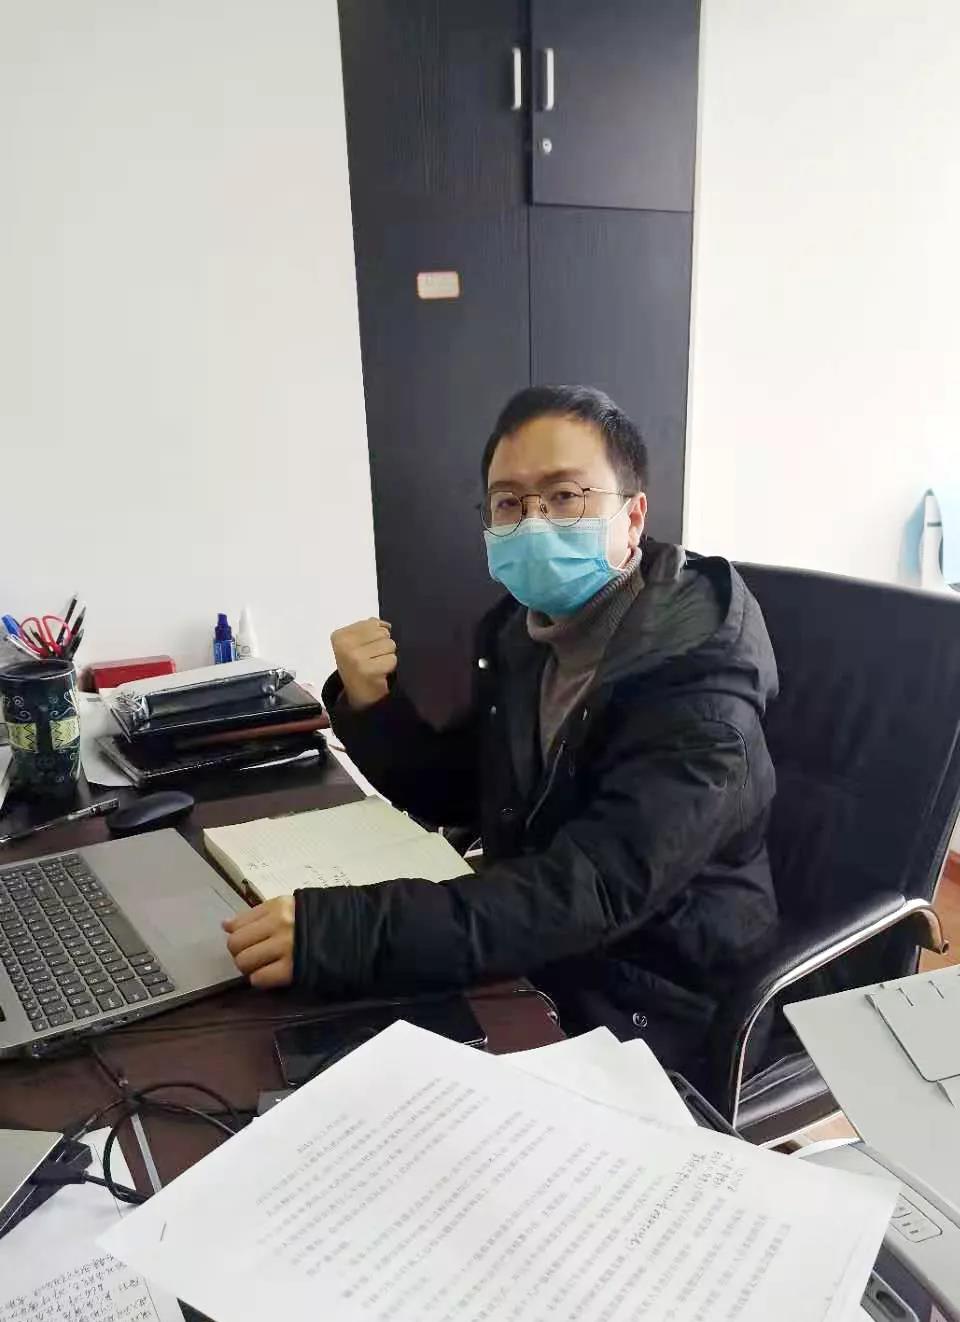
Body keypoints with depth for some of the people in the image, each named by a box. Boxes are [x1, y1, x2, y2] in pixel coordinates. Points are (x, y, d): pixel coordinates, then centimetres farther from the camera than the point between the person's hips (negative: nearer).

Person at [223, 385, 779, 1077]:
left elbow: (589, 892, -34)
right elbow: (446, 793, 10)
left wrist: (339, 932, -41)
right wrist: (369, 704, -10)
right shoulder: (528, 635, -1)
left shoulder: (697, 693, -23)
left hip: (648, 1018, -5)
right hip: (533, 966, 6)